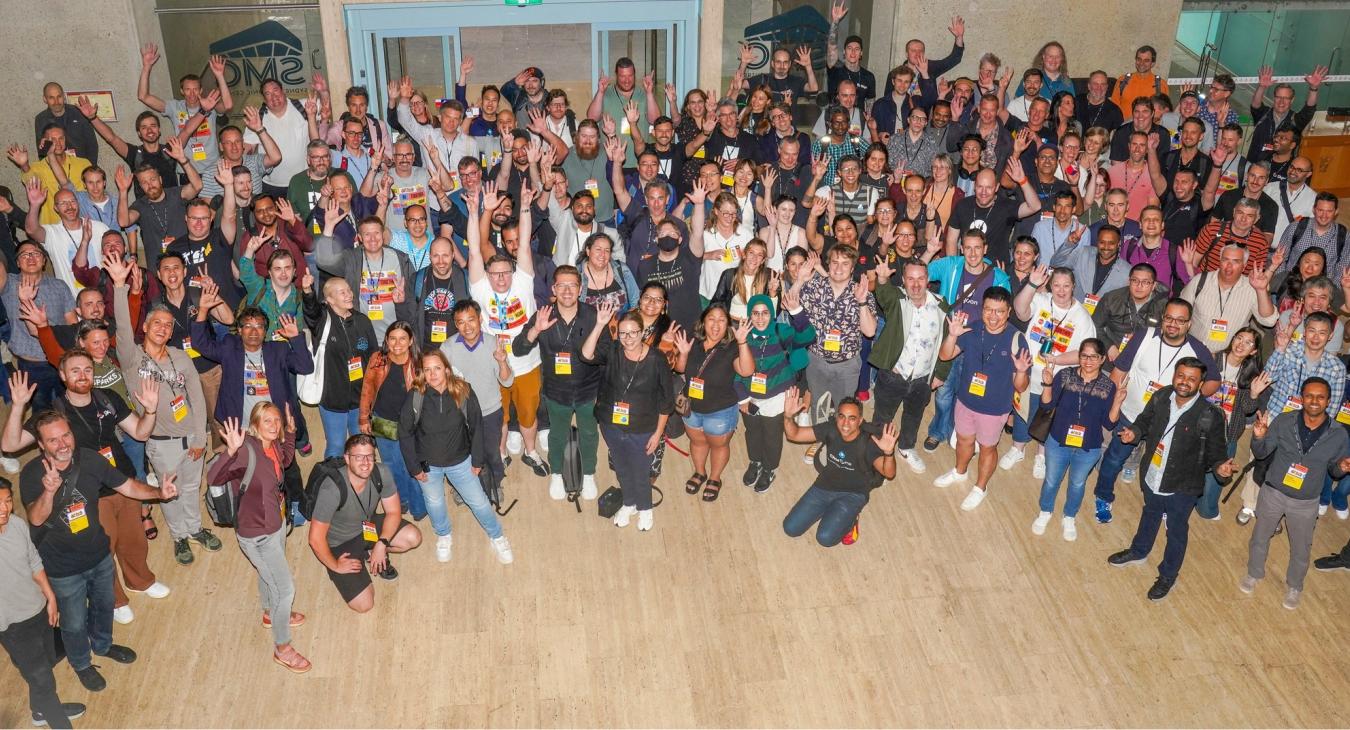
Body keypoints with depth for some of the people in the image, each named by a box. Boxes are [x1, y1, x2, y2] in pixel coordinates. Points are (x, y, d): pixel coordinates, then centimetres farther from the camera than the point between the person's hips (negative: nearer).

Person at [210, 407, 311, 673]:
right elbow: (214, 477, -43)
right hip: (256, 534, -8)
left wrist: (290, 431, 4)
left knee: (269, 573, 33)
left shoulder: (274, 445, -9)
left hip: (275, 523, 8)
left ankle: (271, 614, 60)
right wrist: (231, 452, -59)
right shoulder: (248, 450, -31)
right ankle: (282, 649, 22)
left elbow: (285, 461, 15)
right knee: (285, 588, 2)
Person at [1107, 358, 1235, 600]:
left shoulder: (1210, 416, -26)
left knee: (1176, 530, 18)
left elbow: (1216, 450, -15)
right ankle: (1138, 551, 58)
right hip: (1152, 478, 4)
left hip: (1182, 486, -4)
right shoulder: (1160, 397, -14)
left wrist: (1220, 467, -34)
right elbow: (1145, 421, 5)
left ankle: (1167, 576, 40)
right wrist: (1135, 432, -14)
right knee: (1149, 515, 31)